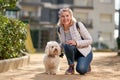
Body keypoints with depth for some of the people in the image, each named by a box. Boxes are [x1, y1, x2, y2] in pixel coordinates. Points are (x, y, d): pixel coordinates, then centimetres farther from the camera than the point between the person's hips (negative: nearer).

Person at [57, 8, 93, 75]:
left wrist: (76, 43, -30)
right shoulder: (60, 29, -5)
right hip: (73, 53, 3)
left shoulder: (78, 25, -19)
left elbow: (89, 40, -16)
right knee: (68, 45, -33)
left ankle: (87, 66, 7)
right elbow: (62, 43, 11)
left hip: (84, 52, -3)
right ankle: (71, 67, -11)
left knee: (81, 70, -30)